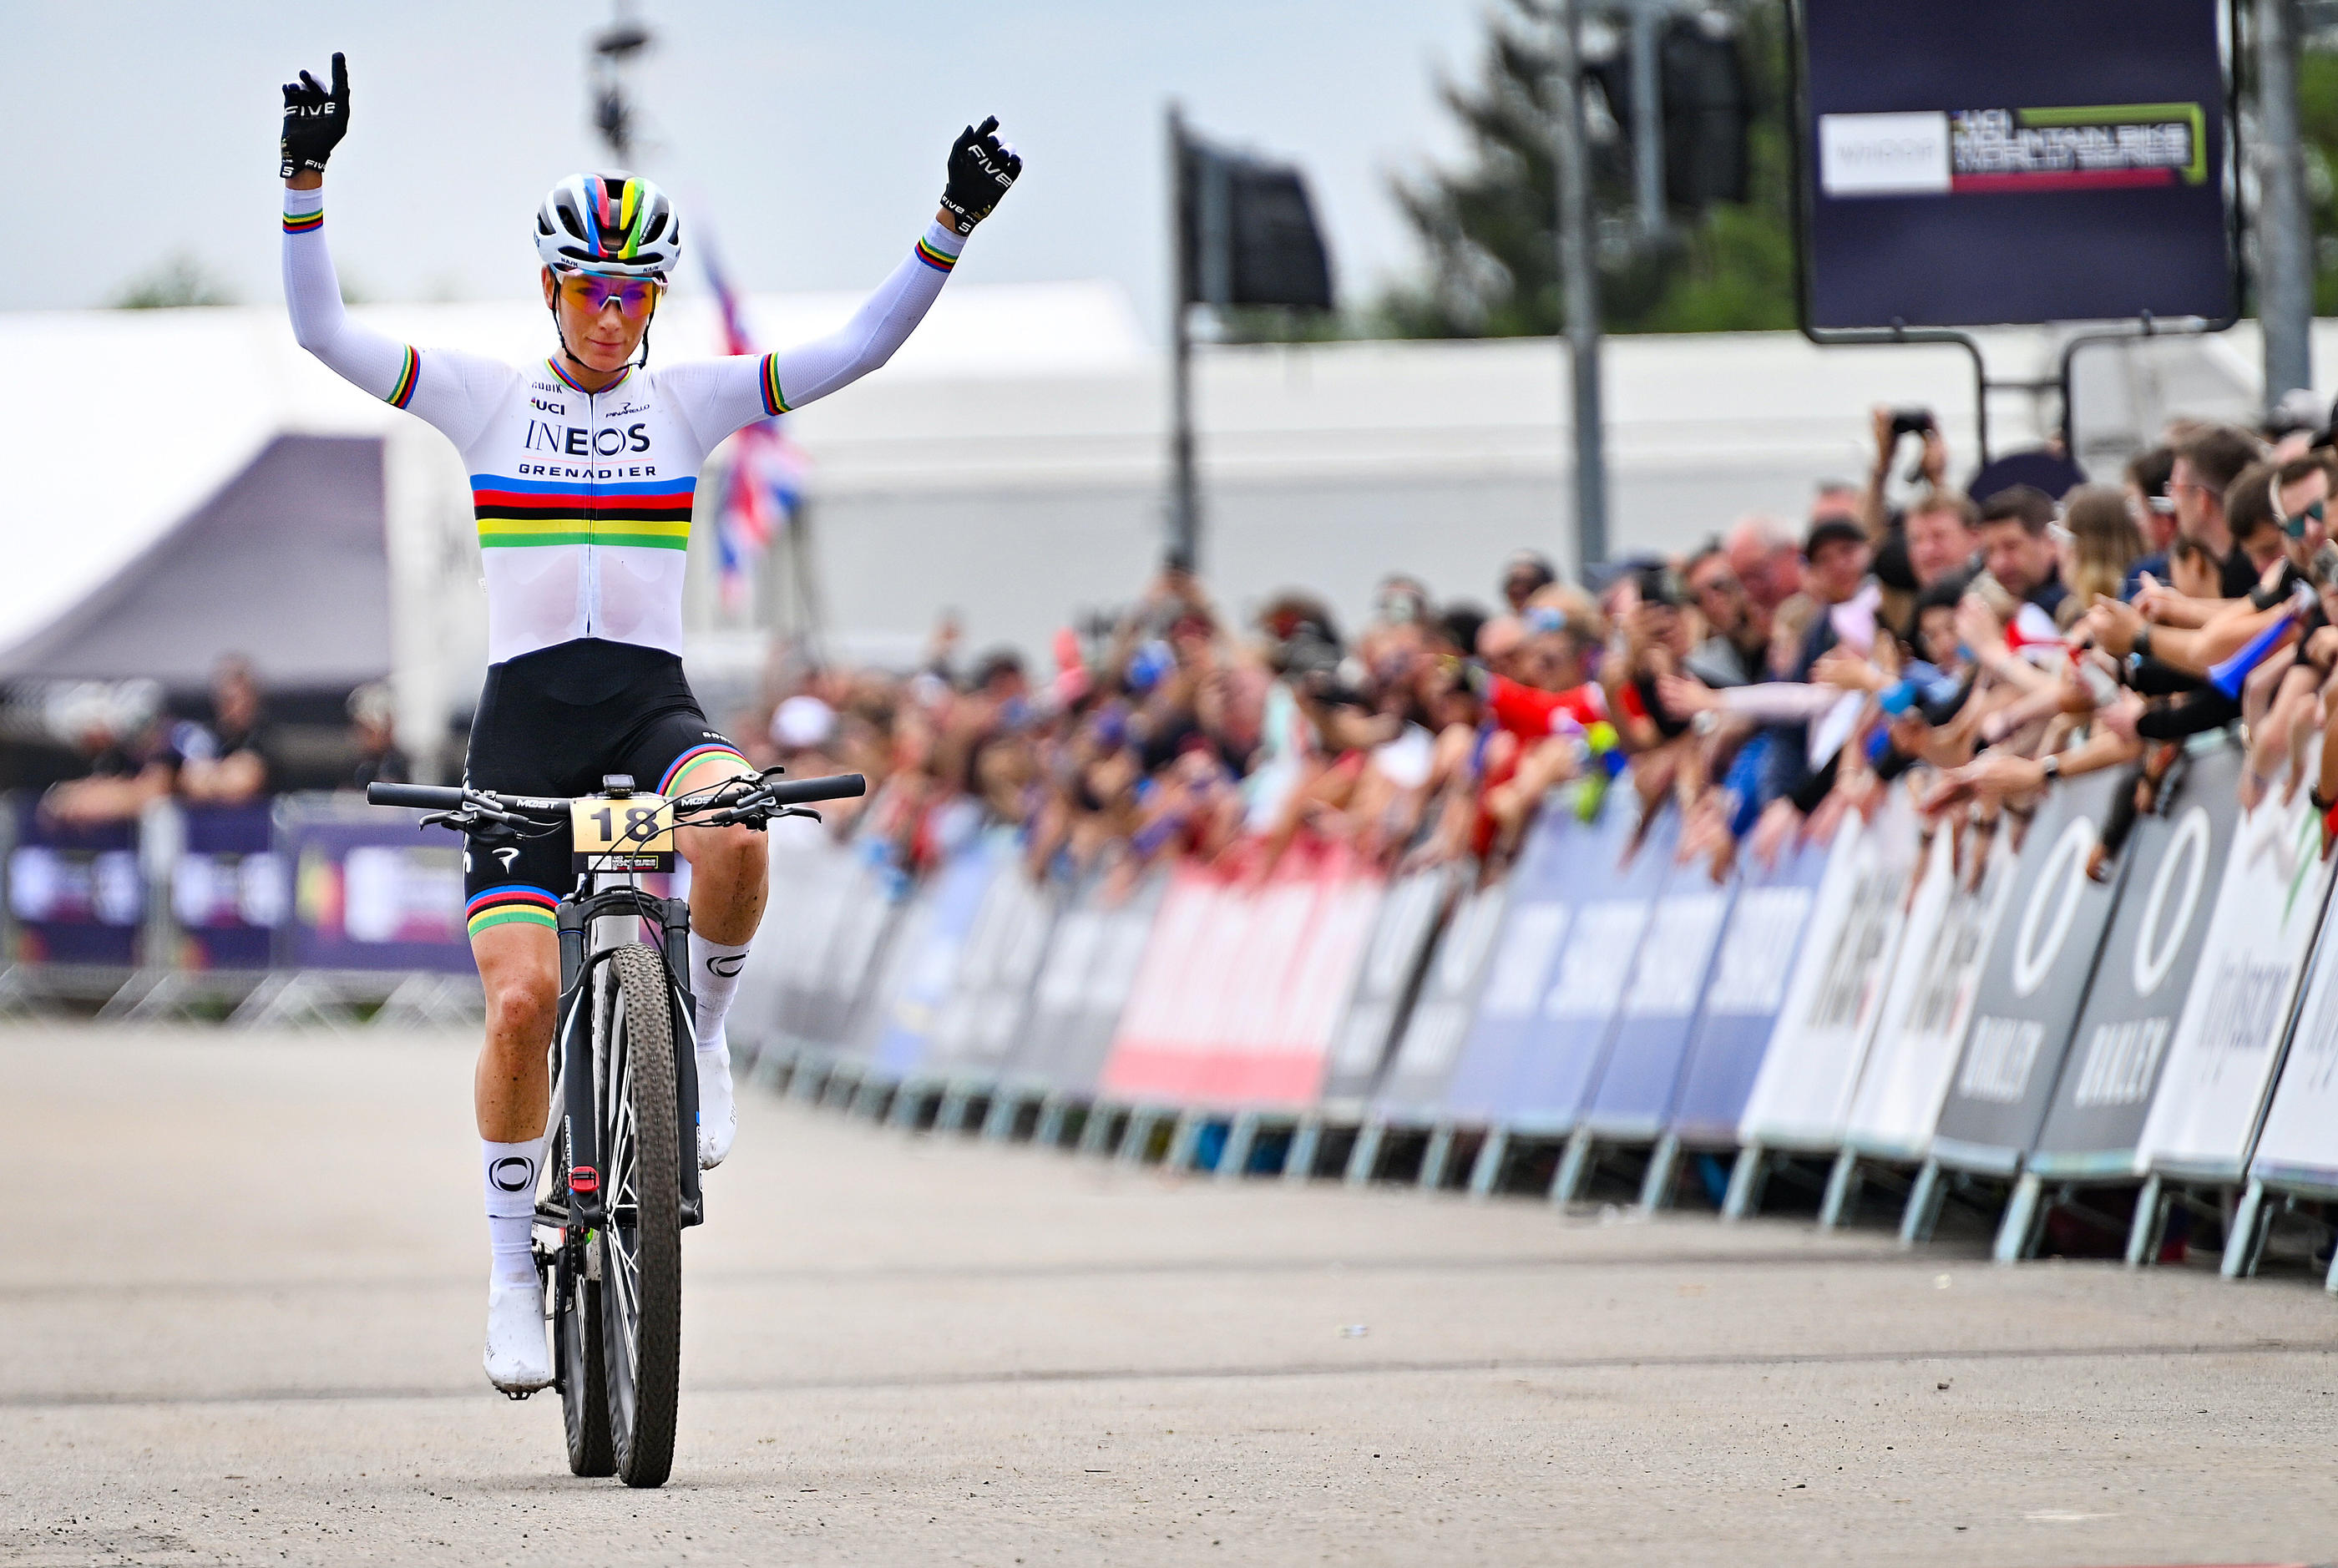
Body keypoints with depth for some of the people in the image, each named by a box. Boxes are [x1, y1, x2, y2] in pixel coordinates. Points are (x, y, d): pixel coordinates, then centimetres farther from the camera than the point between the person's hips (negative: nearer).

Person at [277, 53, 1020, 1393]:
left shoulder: (690, 402, 10)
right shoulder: (488, 399, 7)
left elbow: (862, 349, 4)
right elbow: (322, 332, -3)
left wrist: (954, 226, -8)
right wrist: (307, 184, -16)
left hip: (653, 706, 1)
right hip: (526, 717, -1)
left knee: (733, 831, -35)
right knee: (524, 999, -14)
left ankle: (702, 1035, -6)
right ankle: (515, 1269, 4)